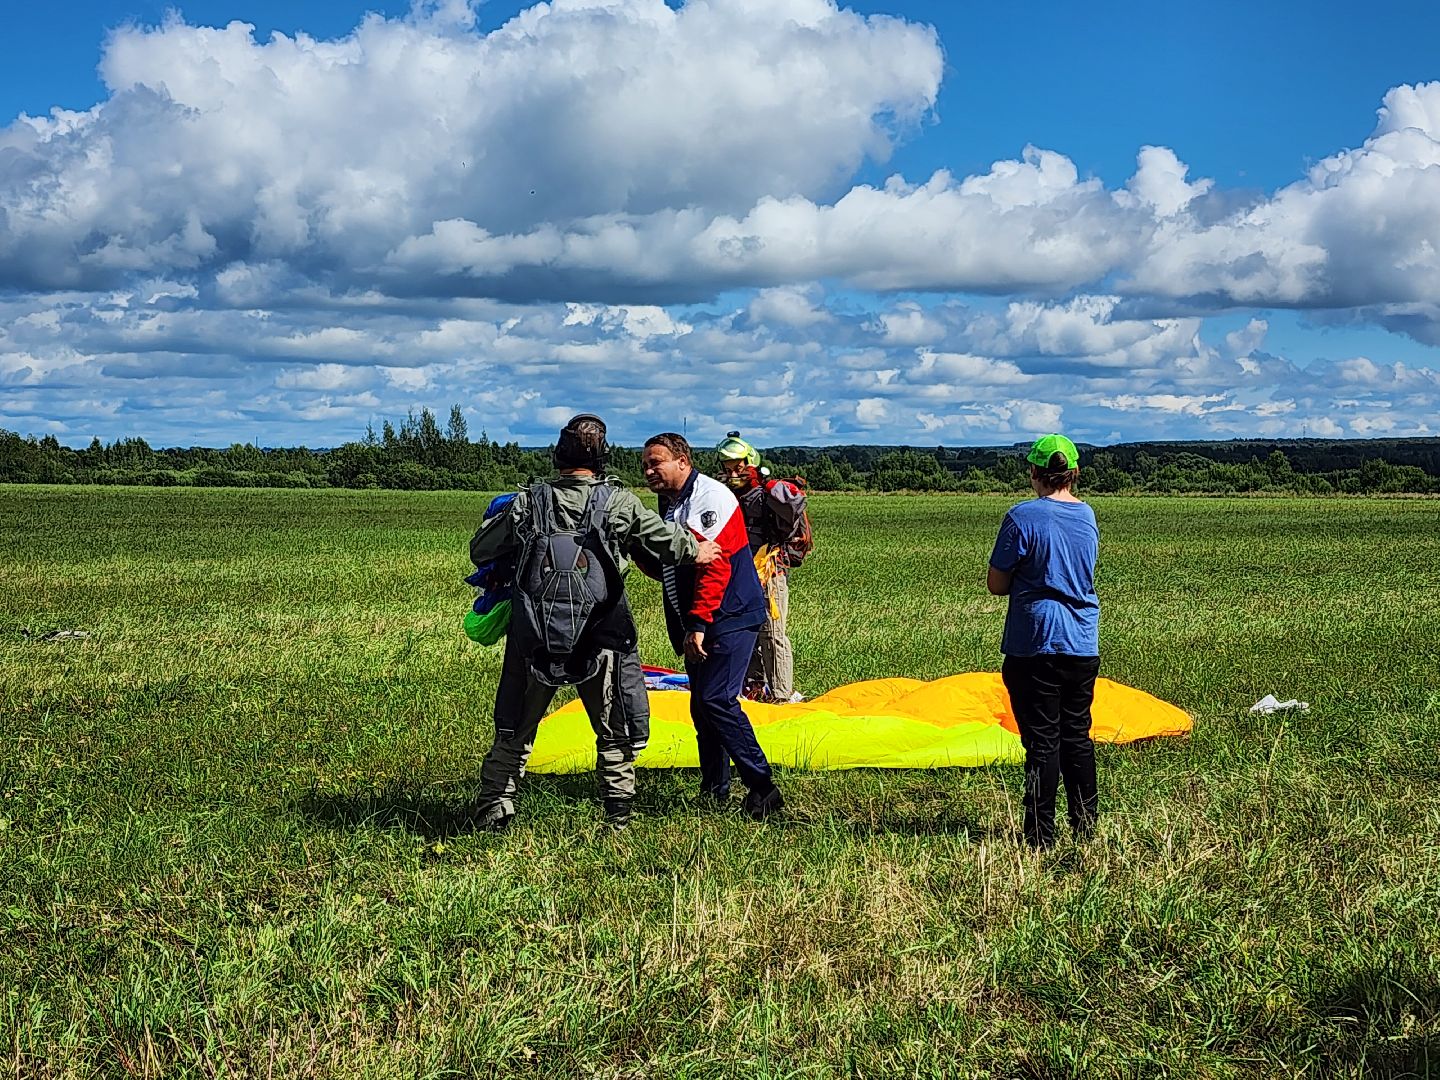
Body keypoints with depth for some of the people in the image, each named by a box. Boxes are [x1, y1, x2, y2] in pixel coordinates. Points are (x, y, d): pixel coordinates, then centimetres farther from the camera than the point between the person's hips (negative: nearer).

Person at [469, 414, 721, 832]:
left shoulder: (528, 502, -4)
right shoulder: (620, 502, -7)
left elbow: (480, 553, 3)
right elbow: (667, 540, 7)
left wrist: (498, 517, 24)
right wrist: (697, 550, 28)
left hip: (535, 636, 1)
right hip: (602, 637, -1)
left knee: (514, 730, 17)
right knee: (615, 730, 16)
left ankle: (494, 811, 16)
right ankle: (619, 815, 19)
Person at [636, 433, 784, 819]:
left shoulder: (710, 497, -14)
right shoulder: (668, 504, 16)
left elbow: (714, 565, -22)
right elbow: (664, 568, 21)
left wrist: (698, 624, -25)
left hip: (730, 618, -9)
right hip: (694, 625, 9)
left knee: (716, 700, -17)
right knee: (702, 705, 10)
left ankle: (762, 788, -13)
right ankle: (714, 790, 18)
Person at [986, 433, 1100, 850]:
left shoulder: (1024, 517, -12)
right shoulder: (1088, 516, 7)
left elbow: (996, 584, -7)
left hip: (1036, 644, -6)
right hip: (1084, 644, 6)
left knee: (1042, 741, -2)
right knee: (1077, 737, 15)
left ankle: (1041, 835, 2)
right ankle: (1086, 826, 22)